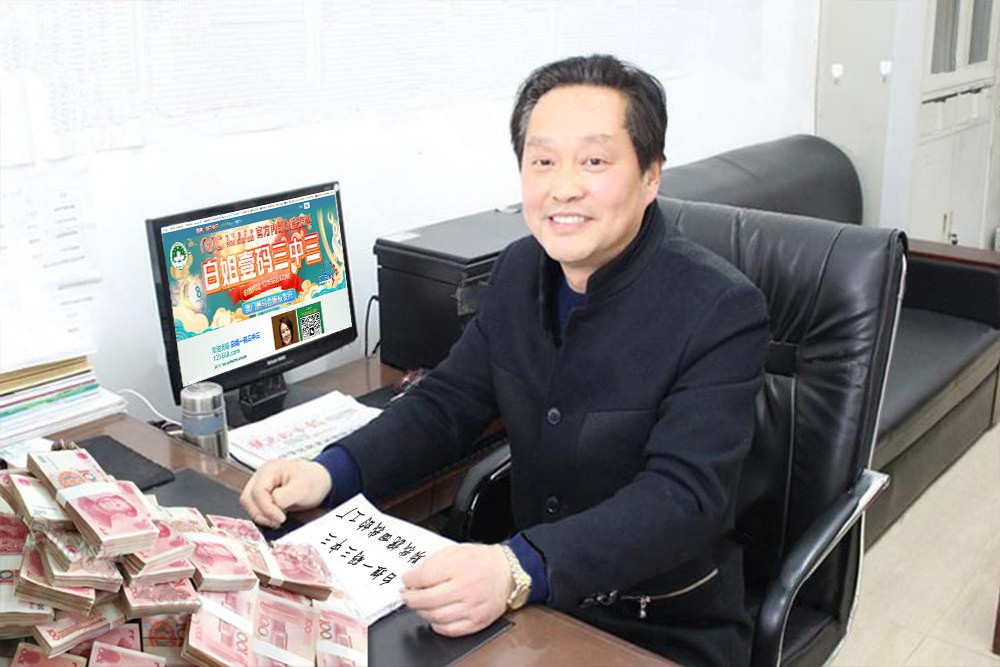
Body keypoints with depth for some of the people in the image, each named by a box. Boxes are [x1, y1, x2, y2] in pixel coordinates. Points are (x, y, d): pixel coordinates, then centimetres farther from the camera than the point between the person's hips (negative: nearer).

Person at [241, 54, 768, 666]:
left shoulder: (723, 311, -18)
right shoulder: (521, 270, 1)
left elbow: (684, 495, -26)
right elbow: (449, 401, 6)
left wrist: (519, 570, -41)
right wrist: (329, 473, -10)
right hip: (532, 601, 5)